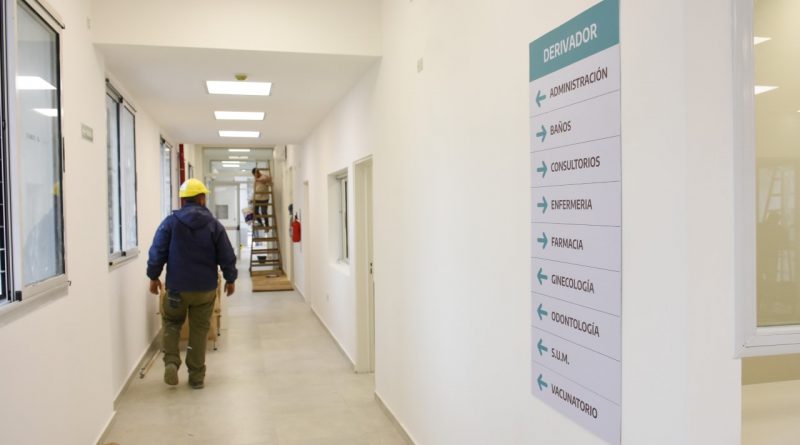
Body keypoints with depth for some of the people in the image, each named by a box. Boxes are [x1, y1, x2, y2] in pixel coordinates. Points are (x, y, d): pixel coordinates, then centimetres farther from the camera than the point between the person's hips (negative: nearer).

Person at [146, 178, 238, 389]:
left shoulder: (170, 222, -4)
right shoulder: (214, 225, -2)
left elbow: (157, 253, -4)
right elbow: (227, 256, -2)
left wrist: (153, 277, 10)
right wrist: (230, 279, 11)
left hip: (177, 287, 0)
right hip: (206, 288, 0)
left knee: (172, 322, 21)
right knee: (199, 330, 10)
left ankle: (171, 361, 2)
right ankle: (196, 376, 15)